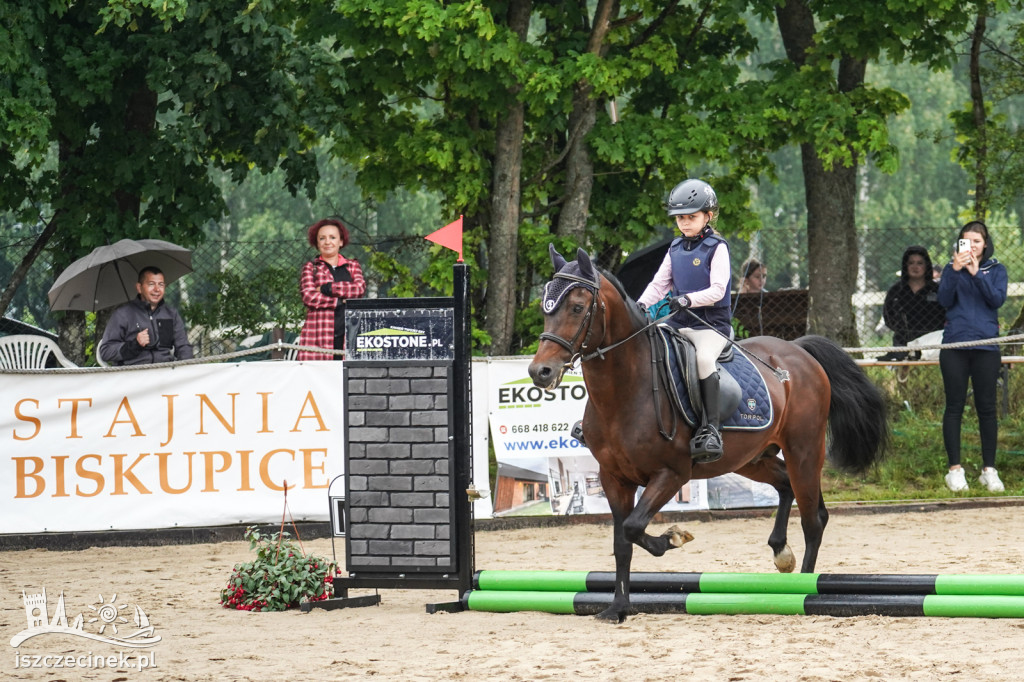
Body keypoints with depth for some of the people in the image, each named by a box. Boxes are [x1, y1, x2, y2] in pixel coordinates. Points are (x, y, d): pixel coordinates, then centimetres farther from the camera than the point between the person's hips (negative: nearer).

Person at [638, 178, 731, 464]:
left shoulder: (716, 248, -5)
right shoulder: (676, 248, 14)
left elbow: (717, 290, -15)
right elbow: (660, 283, 14)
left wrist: (689, 299, -30)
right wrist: (641, 305, -4)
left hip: (711, 324, -7)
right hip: (678, 323, 7)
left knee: (704, 358, -34)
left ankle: (711, 429, -34)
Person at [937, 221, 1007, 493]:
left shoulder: (996, 269, 9)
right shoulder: (952, 269, 10)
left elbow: (998, 299, -6)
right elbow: (945, 300, -3)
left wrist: (977, 274, -16)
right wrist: (955, 272, -16)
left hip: (986, 346, 0)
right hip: (954, 346, 0)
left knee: (986, 408, 0)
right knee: (954, 406, 0)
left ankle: (989, 470, 6)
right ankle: (955, 469, 3)